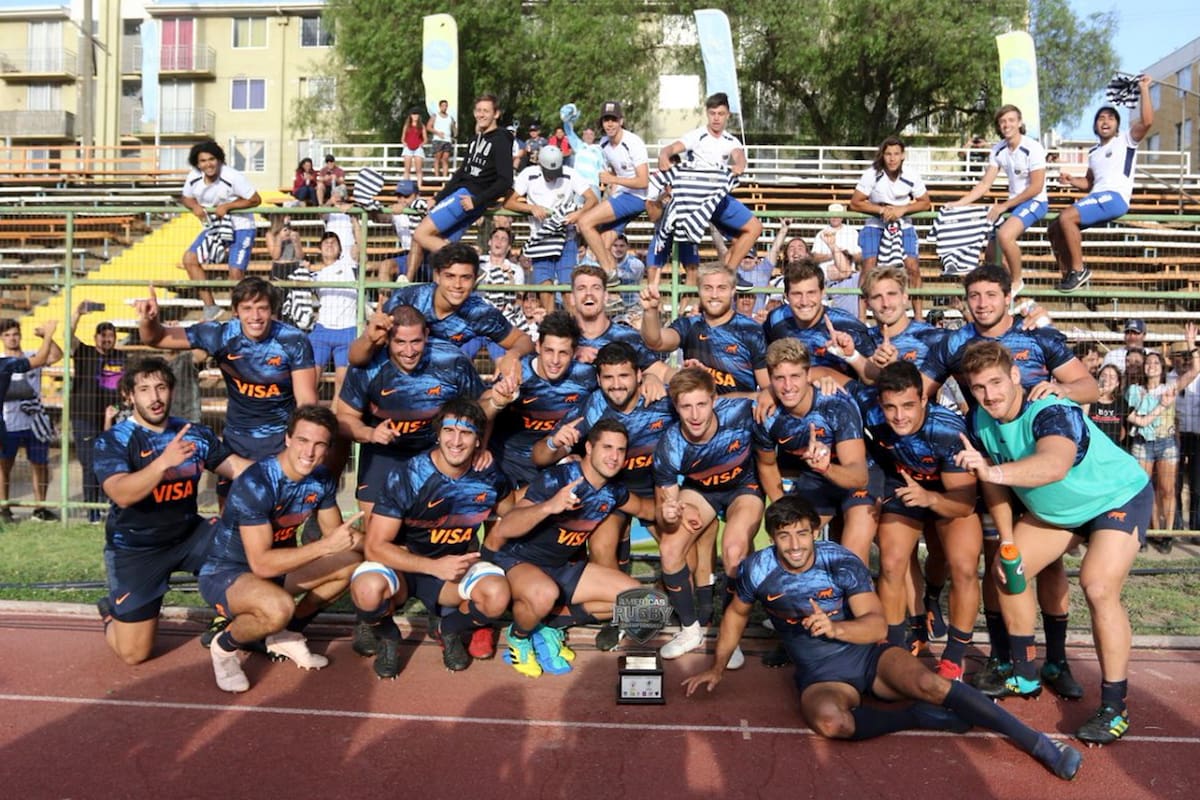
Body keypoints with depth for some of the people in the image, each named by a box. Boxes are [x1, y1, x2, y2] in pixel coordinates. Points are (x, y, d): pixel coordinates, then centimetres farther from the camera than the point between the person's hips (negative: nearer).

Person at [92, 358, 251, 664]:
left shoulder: (195, 433, 0)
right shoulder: (112, 441, -13)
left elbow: (237, 466, -2)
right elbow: (121, 494, -30)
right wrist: (165, 461, -46)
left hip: (189, 536, 4)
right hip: (135, 548, -4)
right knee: (134, 653, -4)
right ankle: (112, 611, 32)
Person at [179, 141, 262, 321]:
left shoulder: (233, 177, -22)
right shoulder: (193, 178, -5)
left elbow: (256, 200, -18)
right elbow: (186, 198, 11)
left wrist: (227, 206, -25)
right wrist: (195, 206, -13)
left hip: (240, 227, -6)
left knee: (236, 273, -15)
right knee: (189, 259, -4)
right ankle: (210, 307, 2)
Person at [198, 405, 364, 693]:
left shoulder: (321, 479, -7)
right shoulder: (255, 484, -29)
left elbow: (336, 534, 4)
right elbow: (261, 564, -33)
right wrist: (326, 545, -38)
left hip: (277, 564, 8)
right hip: (224, 572, -7)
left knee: (352, 563, -6)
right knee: (280, 607, -37)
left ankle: (289, 635, 11)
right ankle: (225, 645, -3)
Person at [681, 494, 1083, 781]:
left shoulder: (843, 563, -13)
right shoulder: (757, 570, -10)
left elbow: (876, 623, -16)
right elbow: (736, 613, 10)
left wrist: (835, 628, -35)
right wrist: (718, 666, 13)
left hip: (868, 653, 0)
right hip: (821, 674, 0)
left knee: (927, 683, -30)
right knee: (827, 721, -35)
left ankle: (1037, 742, -19)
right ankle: (924, 717, -18)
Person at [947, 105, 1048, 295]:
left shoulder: (1032, 148, -16)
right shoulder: (998, 150, 2)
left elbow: (1036, 187, -17)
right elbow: (984, 184, 3)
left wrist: (1003, 206, -17)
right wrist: (959, 203, -9)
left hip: (1035, 201, -7)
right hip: (1012, 202, 7)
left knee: (1005, 235, -29)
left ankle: (1016, 281, -10)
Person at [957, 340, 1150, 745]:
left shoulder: (1051, 411, -36)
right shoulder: (979, 421, -14)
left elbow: (1055, 465, -57)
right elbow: (993, 483, -4)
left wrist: (994, 470, -73)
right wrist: (1007, 542, -8)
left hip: (1119, 496, -7)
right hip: (1056, 510, 8)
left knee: (1099, 587, -25)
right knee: (1007, 569, 4)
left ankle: (1114, 708, -12)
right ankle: (1025, 675, 22)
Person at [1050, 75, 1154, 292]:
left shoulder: (1126, 139, 7)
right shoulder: (1093, 153, 26)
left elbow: (1147, 121, -13)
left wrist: (1144, 90, -9)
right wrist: (1071, 180, 10)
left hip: (1115, 197, -8)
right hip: (1096, 198, 8)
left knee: (1066, 217, -28)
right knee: (1054, 229, 0)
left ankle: (1079, 270, -21)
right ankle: (1068, 275, 1)